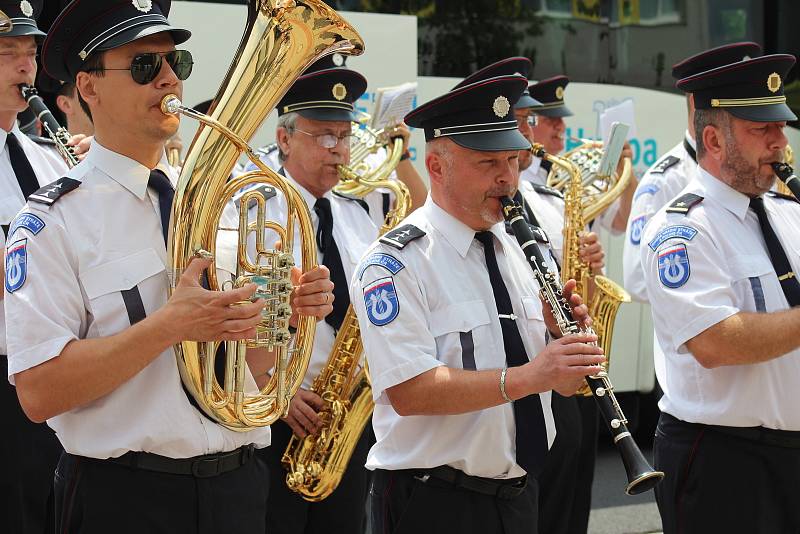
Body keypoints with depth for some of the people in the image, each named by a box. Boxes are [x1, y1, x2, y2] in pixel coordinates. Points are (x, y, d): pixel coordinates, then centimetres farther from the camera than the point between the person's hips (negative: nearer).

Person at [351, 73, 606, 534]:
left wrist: (561, 334, -10)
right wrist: (527, 376, -30)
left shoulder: (521, 250, 10)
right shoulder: (396, 262, -12)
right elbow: (409, 392, -24)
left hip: (519, 496, 6)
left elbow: (566, 383, 11)